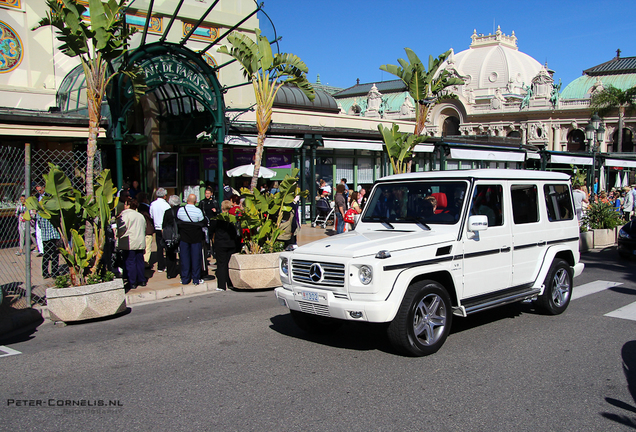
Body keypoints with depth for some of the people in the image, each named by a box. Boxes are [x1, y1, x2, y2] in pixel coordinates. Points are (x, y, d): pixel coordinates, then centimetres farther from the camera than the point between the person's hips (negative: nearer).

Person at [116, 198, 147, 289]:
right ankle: (142, 280, 19)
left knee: (130, 262, -3)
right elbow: (144, 228, 20)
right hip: (140, 243, 7)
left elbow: (122, 229, -16)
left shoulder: (125, 215, -9)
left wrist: (118, 237, 0)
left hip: (129, 243, -7)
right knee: (139, 261, 14)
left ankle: (132, 283, -2)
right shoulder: (141, 216, 15)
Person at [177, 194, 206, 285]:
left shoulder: (180, 210, -6)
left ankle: (185, 279, 13)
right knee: (196, 257, 6)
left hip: (184, 237, 2)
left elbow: (177, 222, 3)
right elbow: (203, 224, -8)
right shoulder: (198, 211, -14)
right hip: (196, 237, -2)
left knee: (184, 257, 9)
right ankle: (196, 279, 10)